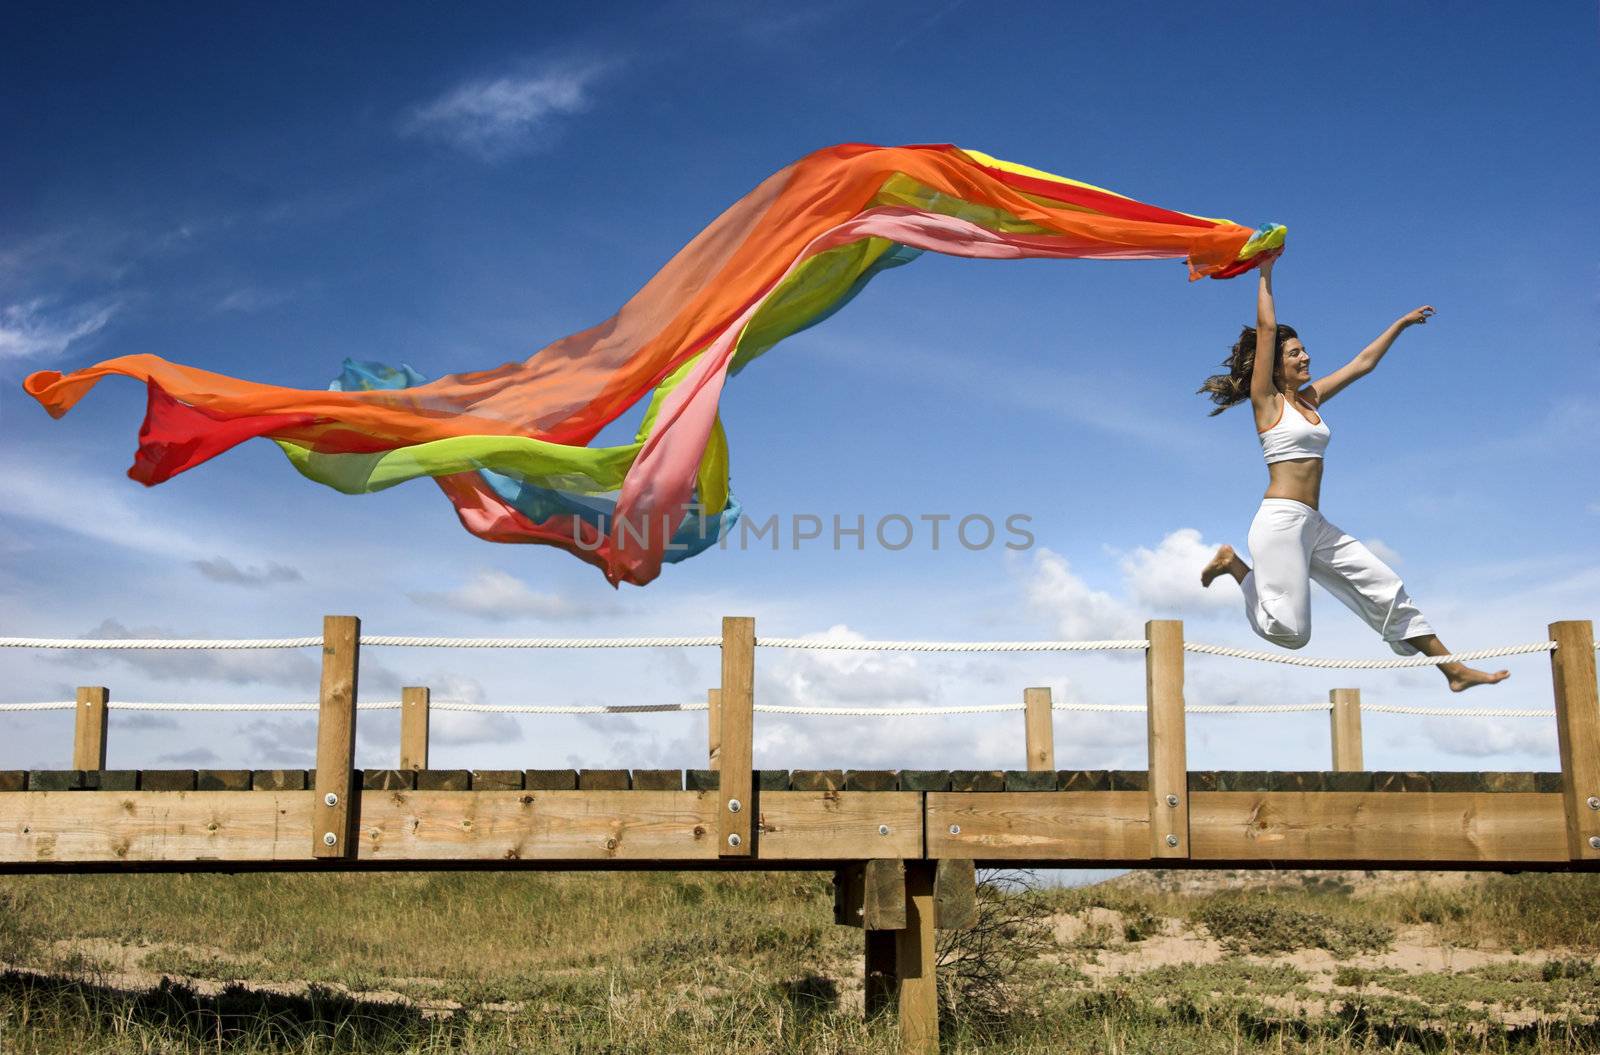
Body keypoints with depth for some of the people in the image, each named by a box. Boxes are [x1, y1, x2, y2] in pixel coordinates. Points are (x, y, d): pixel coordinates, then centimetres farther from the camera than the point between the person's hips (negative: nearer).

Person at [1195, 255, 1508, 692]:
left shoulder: (1310, 398, 17)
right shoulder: (1266, 400, -3)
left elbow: (1363, 363, 26)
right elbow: (1266, 327, -9)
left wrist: (1401, 323, 29)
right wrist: (1266, 272, -2)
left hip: (1315, 526, 8)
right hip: (1281, 520, -8)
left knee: (1388, 590, 6)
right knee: (1290, 630, -13)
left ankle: (1455, 671, 12)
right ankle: (1233, 564, 10)